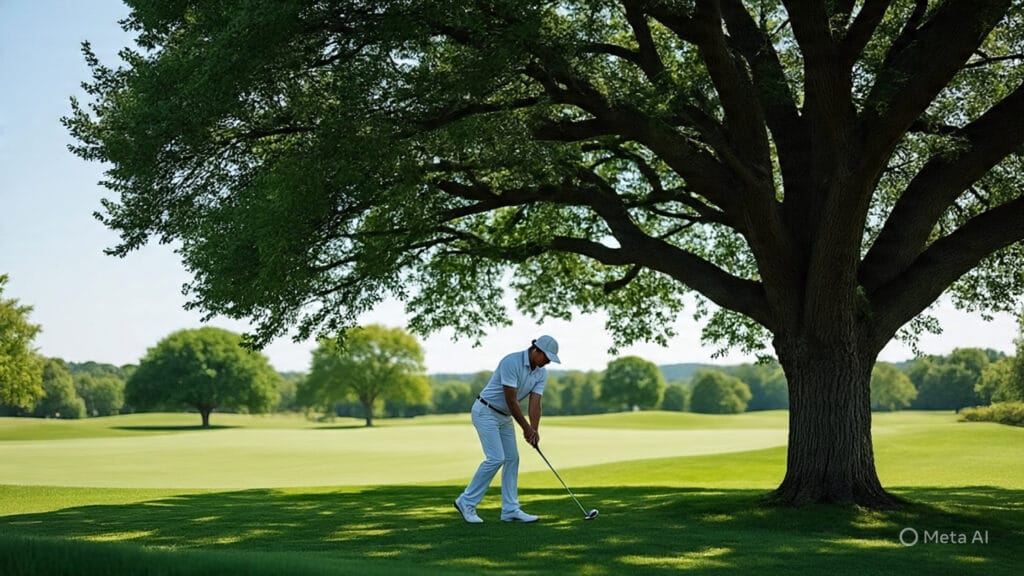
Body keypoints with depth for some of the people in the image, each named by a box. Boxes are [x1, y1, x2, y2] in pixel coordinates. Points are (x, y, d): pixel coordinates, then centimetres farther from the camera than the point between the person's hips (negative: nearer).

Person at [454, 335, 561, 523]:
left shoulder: (541, 373, -1)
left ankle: (510, 509, 6)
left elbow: (535, 403, -8)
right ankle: (466, 502, -6)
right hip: (486, 411, -9)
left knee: (512, 459, 3)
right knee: (496, 458, -15)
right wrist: (526, 428, -20)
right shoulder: (511, 362, -26)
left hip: (505, 416, 9)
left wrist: (534, 430, -22)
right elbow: (510, 400, -25)